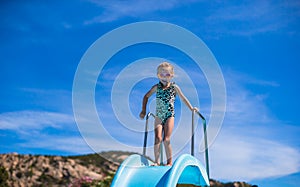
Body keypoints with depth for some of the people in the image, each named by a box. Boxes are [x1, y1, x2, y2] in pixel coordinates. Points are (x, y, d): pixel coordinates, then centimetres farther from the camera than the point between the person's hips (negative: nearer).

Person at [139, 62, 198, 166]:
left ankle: (169, 162, 5)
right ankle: (156, 161, -2)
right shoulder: (156, 87, 3)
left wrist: (191, 108, 4)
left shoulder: (174, 87, -1)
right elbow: (146, 97, 13)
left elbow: (183, 98, 10)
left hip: (169, 116, -2)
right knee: (158, 138, -10)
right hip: (158, 116, 2)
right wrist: (143, 110, 8)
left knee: (166, 140, -7)